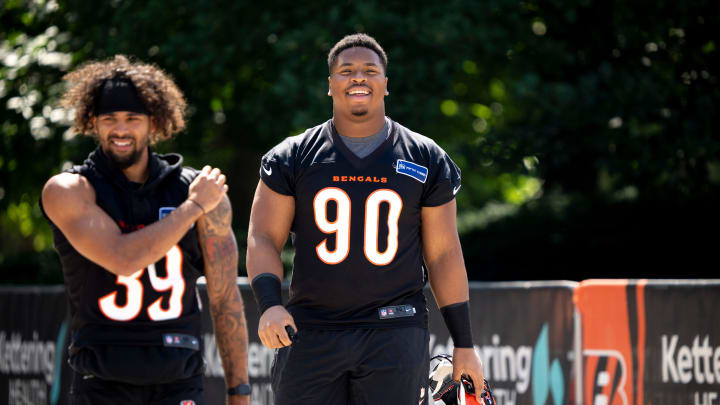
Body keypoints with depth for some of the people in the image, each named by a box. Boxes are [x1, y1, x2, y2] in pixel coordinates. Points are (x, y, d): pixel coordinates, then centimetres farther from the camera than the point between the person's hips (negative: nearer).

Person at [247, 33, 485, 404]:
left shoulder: (427, 161, 7)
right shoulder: (292, 158, 7)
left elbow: (444, 255, 9)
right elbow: (263, 239, 2)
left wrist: (464, 345, 6)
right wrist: (269, 304, -16)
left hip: (394, 332, -1)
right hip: (312, 329, 1)